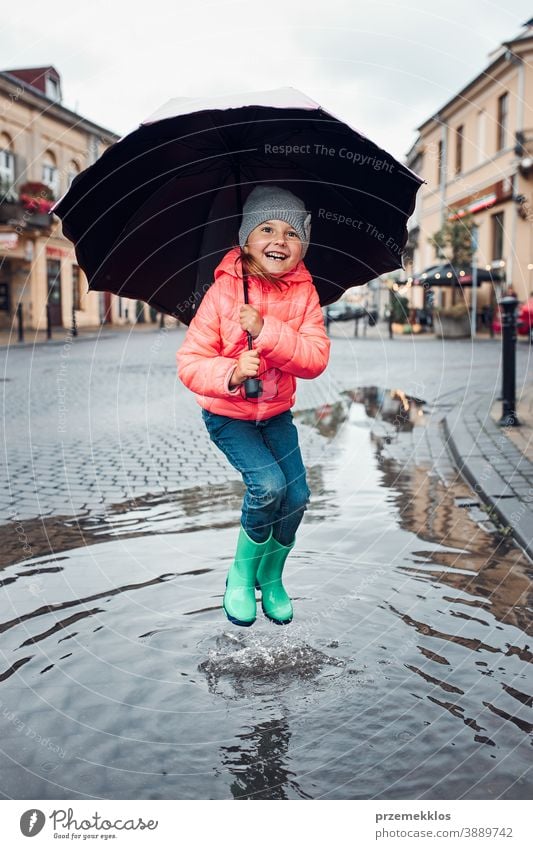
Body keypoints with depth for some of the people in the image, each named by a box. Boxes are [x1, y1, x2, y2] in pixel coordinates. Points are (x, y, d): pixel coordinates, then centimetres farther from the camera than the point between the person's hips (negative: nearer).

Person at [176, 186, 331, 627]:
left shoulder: (304, 292, -8)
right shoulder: (222, 292, -18)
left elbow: (316, 358, -18)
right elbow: (189, 362, -17)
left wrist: (267, 330, -31)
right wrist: (231, 373, -36)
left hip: (276, 411, 4)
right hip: (227, 414, -4)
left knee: (297, 496, -7)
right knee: (268, 485, -23)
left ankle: (271, 576, 22)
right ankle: (241, 574, 4)